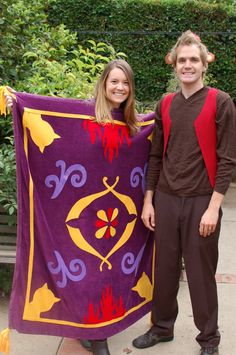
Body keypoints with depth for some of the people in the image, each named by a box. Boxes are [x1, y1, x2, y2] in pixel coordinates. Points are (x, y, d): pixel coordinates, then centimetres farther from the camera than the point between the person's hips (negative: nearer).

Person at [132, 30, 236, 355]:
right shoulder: (165, 104, 8)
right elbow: (156, 156, 11)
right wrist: (148, 200, 7)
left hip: (201, 202, -3)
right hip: (165, 200, 4)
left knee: (201, 273, 8)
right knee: (164, 269, 13)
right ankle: (162, 327, 34)